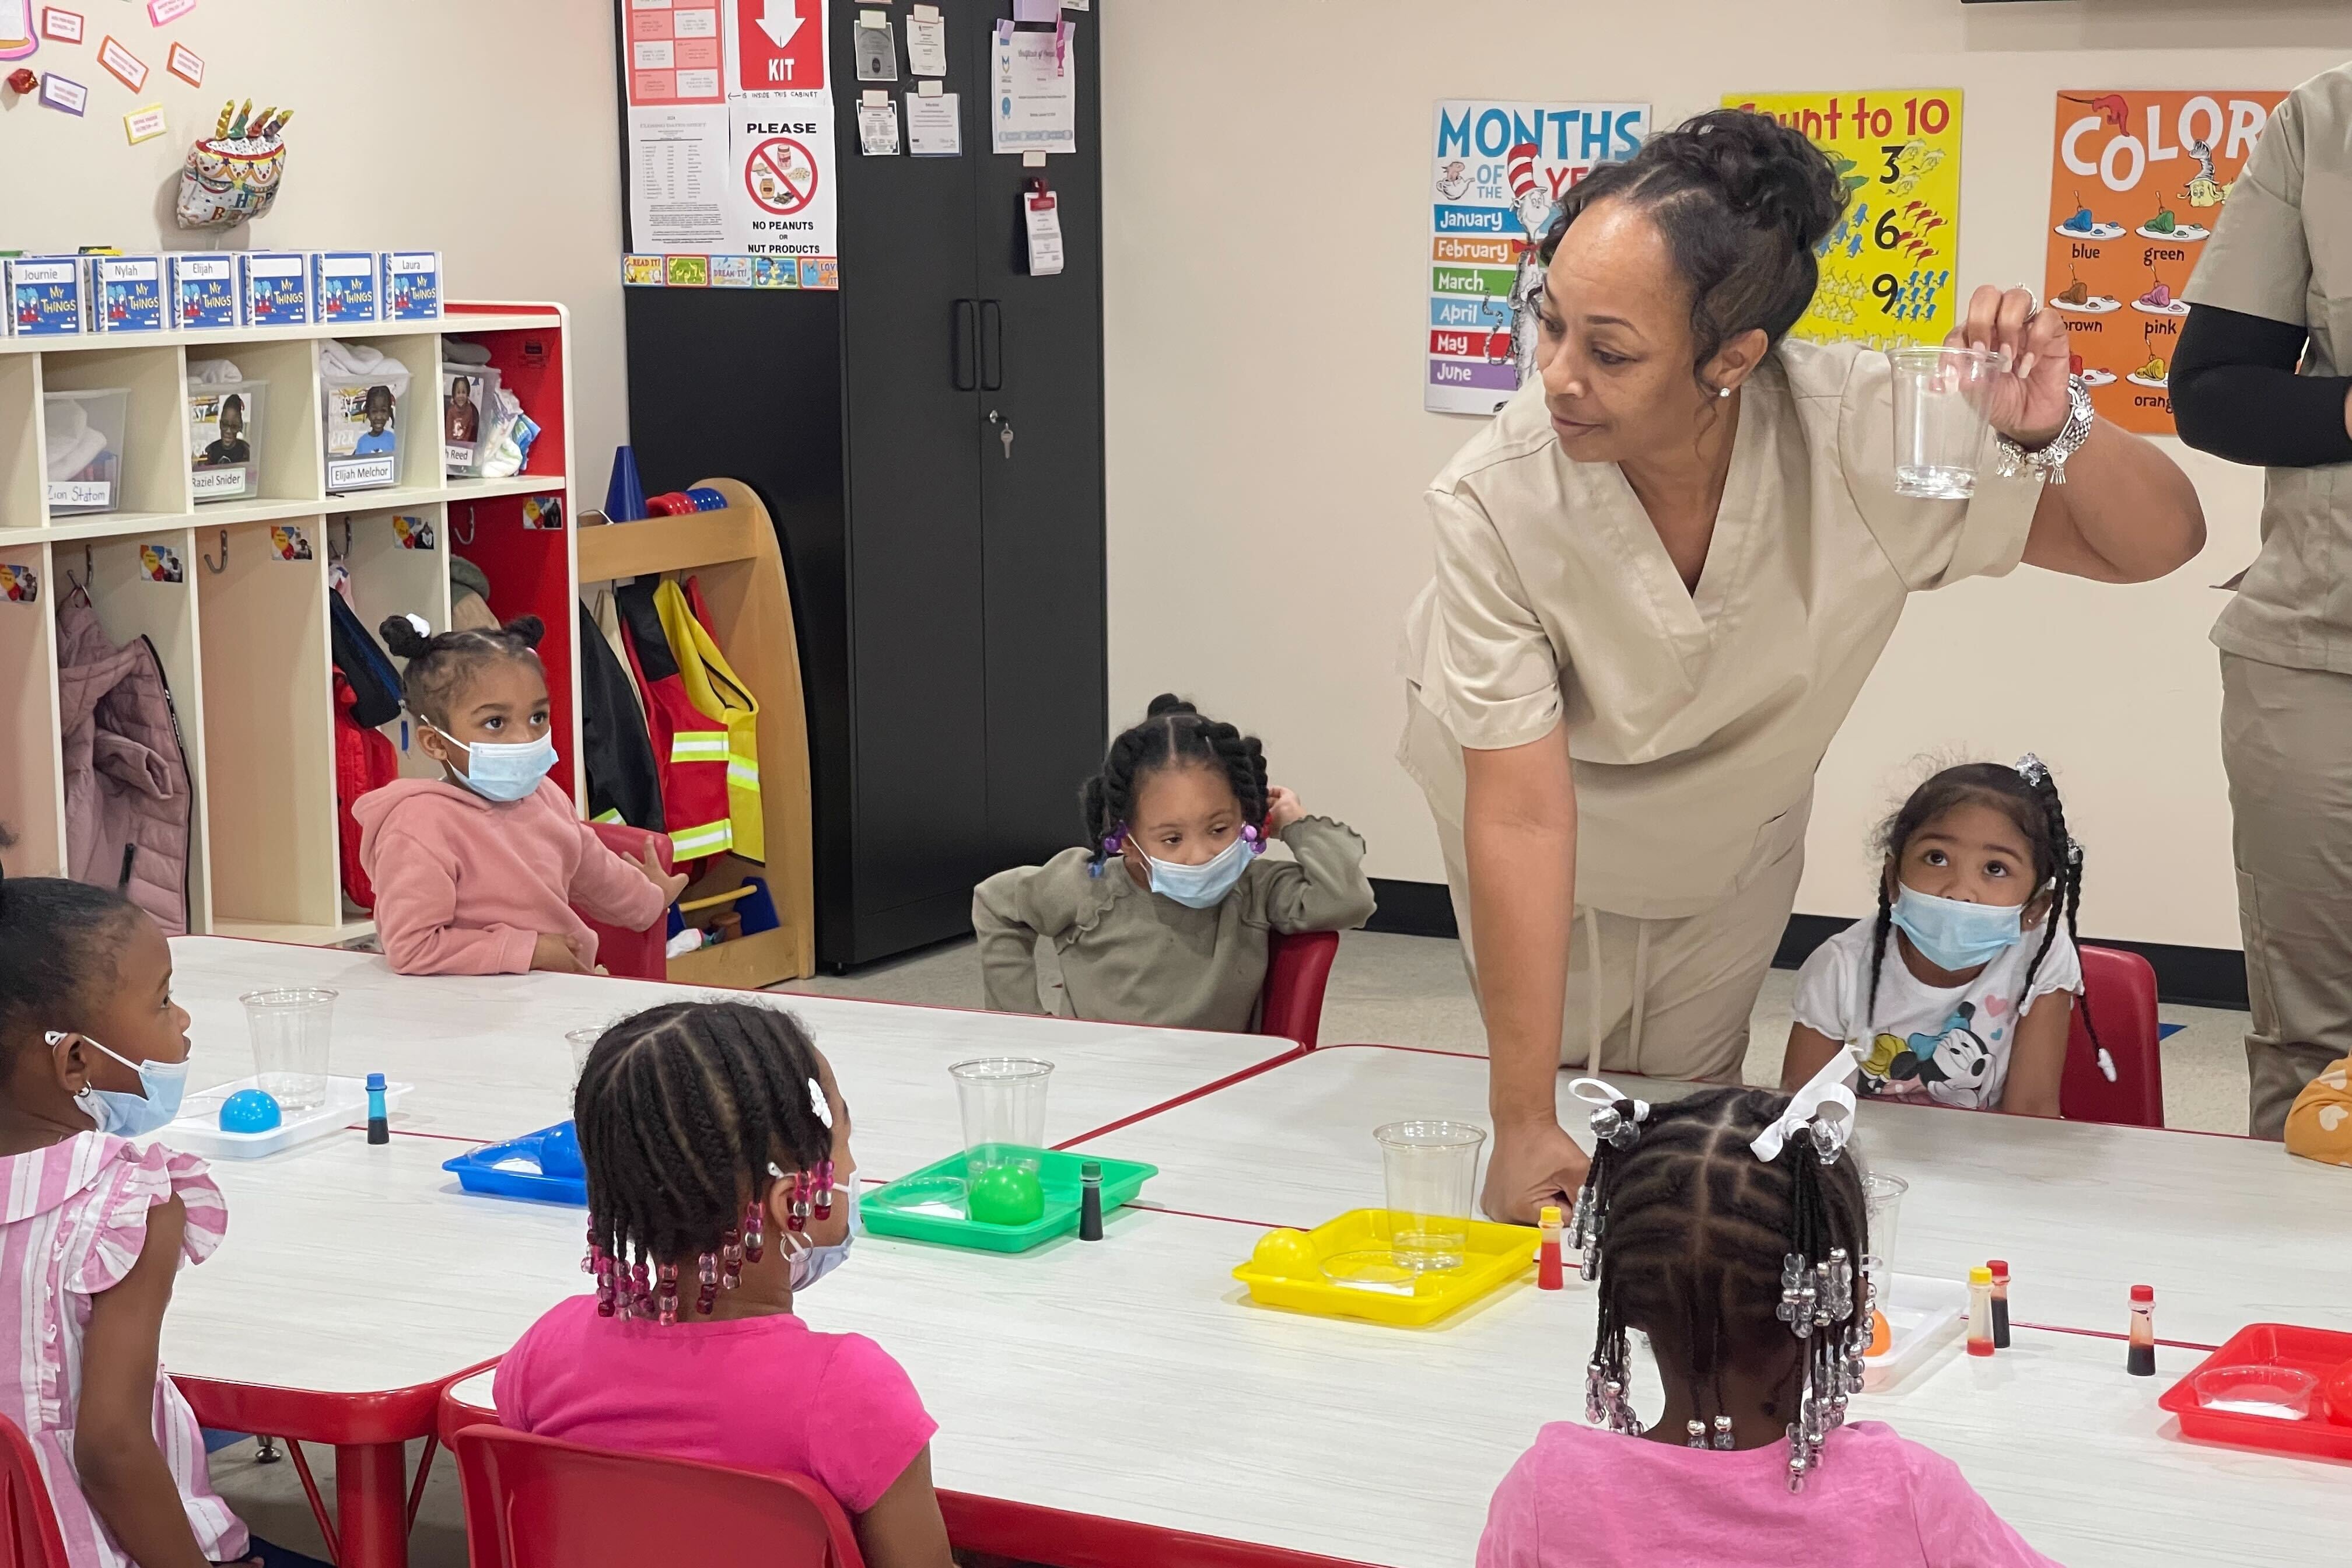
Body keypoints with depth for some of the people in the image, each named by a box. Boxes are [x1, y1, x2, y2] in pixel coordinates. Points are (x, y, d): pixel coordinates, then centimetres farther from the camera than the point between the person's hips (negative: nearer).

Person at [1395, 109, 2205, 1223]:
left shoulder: (1858, 433, -35)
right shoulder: (1498, 501, -40)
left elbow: (2160, 541, -26)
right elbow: (1520, 815, -39)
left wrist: (2053, 433, -49)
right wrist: (1524, 1122, -40)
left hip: (1737, 818, 2)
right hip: (1548, 804, -2)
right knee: (1567, 1104, 11)